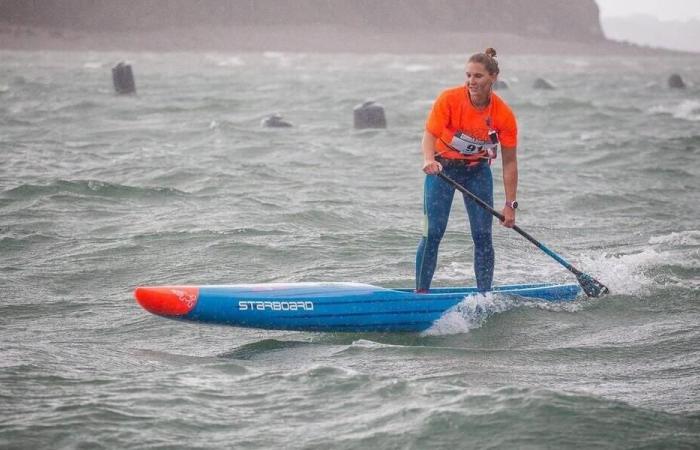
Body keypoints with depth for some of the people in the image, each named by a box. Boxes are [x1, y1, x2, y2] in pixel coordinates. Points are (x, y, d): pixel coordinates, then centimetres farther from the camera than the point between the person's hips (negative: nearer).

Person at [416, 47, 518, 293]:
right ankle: (420, 292, -3)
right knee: (433, 233, -10)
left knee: (482, 235, -4)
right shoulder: (449, 99, -21)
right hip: (442, 167, -2)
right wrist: (429, 160, -47)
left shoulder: (504, 114, -16)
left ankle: (484, 295, 5)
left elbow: (509, 162, -10)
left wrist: (510, 205, -11)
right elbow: (429, 135, -24)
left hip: (477, 171, 2)